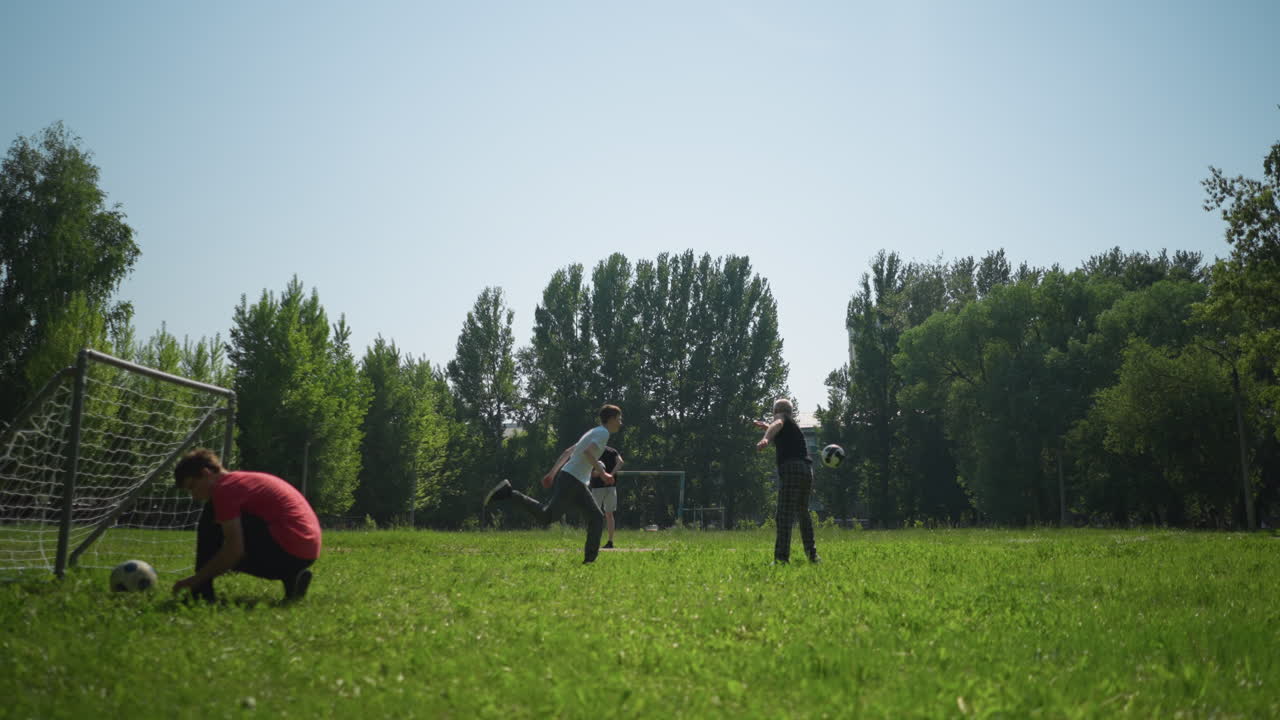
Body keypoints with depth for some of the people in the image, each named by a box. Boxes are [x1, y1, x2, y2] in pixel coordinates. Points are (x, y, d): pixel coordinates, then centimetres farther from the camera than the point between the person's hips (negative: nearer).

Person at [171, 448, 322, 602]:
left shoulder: (224, 487, -6)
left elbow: (234, 550, -14)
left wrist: (195, 579, -5)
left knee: (211, 521, -1)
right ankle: (292, 576, 11)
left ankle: (202, 595, 0)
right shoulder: (245, 480, 24)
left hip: (288, 549, -9)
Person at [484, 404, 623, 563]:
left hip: (578, 485, 10)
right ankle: (508, 492, -13)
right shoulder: (603, 432, -4)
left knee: (597, 517, 5)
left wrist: (552, 473, 25)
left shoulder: (593, 433, 24)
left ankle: (590, 559, 1)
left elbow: (567, 452, 25)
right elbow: (587, 452, -23)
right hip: (570, 480, -10)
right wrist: (602, 472, -23)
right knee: (545, 516, -18)